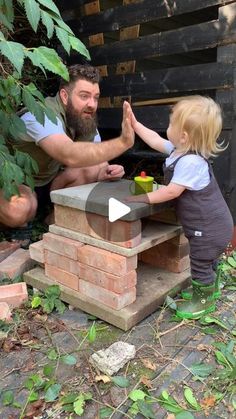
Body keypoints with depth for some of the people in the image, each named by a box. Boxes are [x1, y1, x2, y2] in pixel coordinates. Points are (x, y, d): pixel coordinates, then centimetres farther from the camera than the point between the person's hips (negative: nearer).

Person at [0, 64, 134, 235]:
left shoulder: (86, 118, -7)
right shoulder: (43, 115, -31)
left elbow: (97, 159, -6)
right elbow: (70, 156, -50)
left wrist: (104, 172, -30)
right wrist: (123, 142, -56)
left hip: (48, 181, 7)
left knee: (98, 167, -12)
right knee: (20, 209, -40)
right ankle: (16, 223, -3)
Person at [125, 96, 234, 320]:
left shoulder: (190, 162, -30)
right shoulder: (180, 149, 0)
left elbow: (172, 192, -25)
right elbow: (156, 141, 13)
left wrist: (145, 198, -15)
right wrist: (134, 124, 14)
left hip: (208, 227, -10)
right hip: (210, 224, 10)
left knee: (200, 263, 7)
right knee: (205, 261, 27)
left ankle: (204, 300, 27)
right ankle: (207, 290, 47)